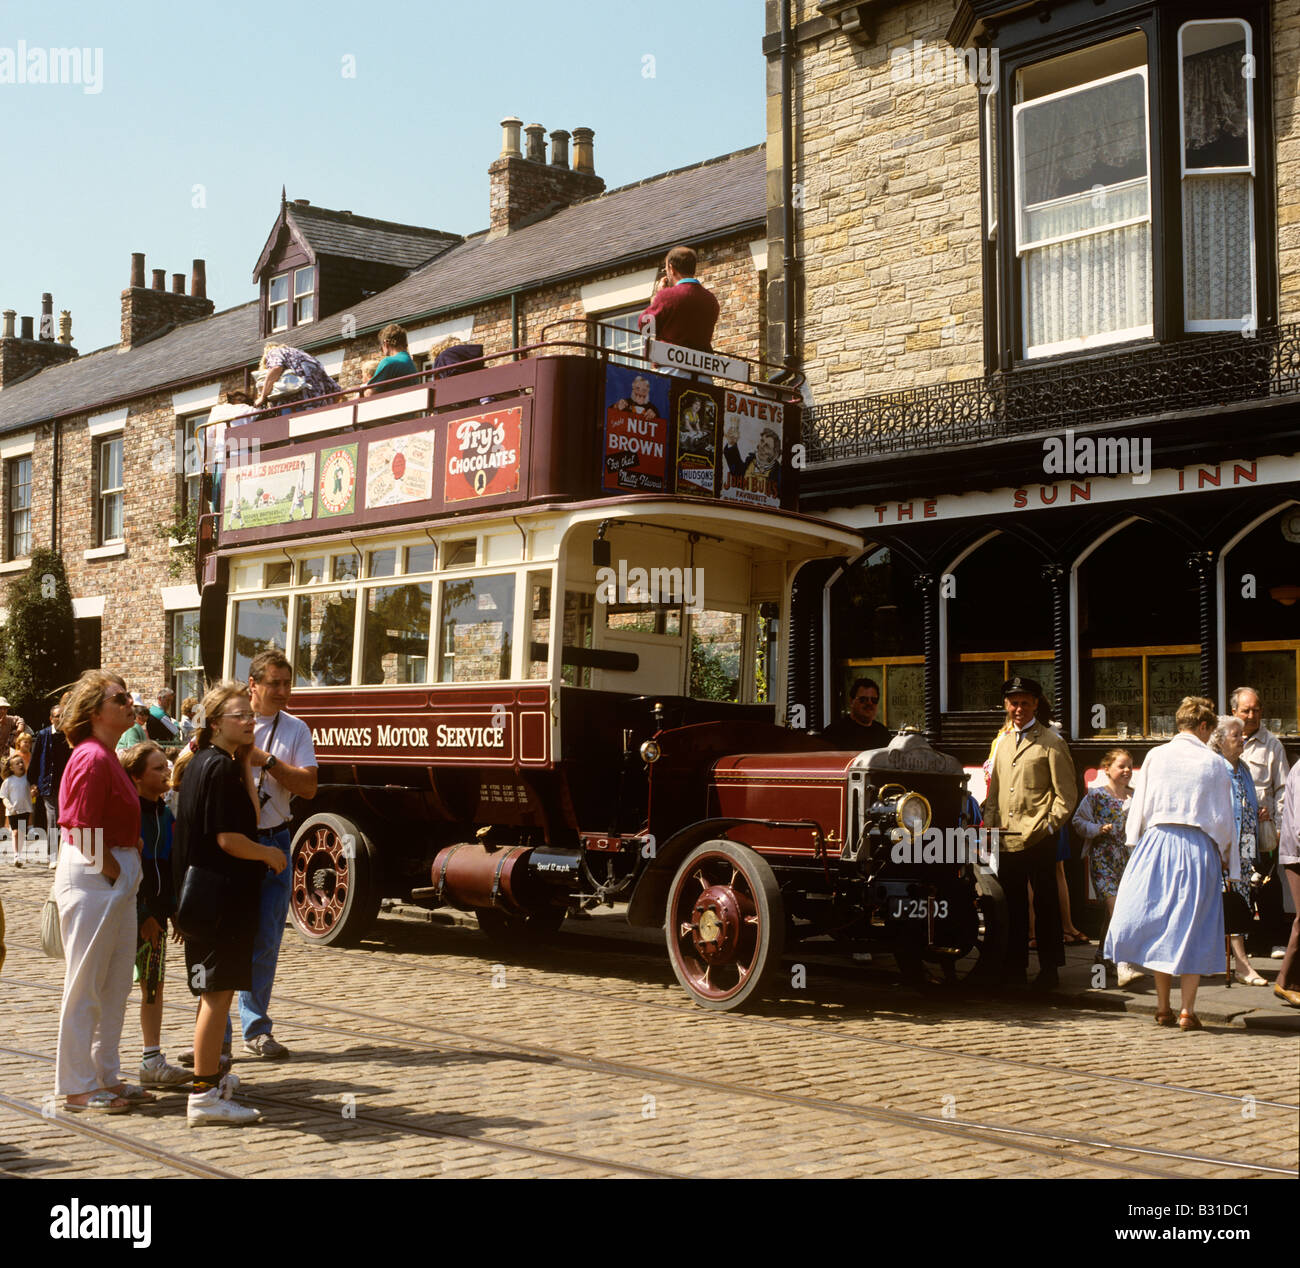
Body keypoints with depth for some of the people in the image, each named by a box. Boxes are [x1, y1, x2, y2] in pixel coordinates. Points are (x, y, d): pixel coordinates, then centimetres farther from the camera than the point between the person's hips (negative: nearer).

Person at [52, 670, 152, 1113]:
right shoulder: (92, 759, -16)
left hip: (116, 878, 10)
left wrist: (127, 871, 9)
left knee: (116, 985, 14)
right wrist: (114, 873, -11)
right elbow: (86, 832, -19)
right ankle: (79, 1088, 8)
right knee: (85, 985, -1)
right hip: (92, 880, -10)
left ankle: (107, 1078, 23)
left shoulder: (107, 758, 15)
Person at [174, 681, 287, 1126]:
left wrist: (246, 765, 7)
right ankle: (205, 1095, -6)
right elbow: (228, 838, -21)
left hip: (206, 891, 10)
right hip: (220, 893, -10)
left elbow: (248, 817, 13)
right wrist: (269, 854, -5)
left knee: (216, 990, 21)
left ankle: (211, 1076, 33)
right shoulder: (220, 767, -16)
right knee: (217, 992, -8)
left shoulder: (204, 762, 14)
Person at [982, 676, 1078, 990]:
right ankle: (1015, 966, 18)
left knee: (1045, 905, 2)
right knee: (1012, 905, 10)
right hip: (1006, 840, 6)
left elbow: (1067, 793, -4)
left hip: (1038, 839, -5)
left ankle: (1049, 969, 10)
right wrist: (990, 823, 10)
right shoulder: (1003, 743, 18)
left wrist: (1049, 826, -11)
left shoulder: (1050, 742, -1)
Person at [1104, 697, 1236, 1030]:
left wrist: (1134, 845, 13)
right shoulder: (1214, 763, -3)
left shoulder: (1156, 756, 0)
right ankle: (1187, 1010, 3)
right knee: (1192, 926, 5)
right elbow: (1224, 818, 2)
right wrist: (1225, 857, 15)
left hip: (1157, 843, 1)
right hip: (1200, 848, -1)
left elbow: (1139, 806, 3)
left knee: (1158, 922, 10)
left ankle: (1163, 1007, 13)